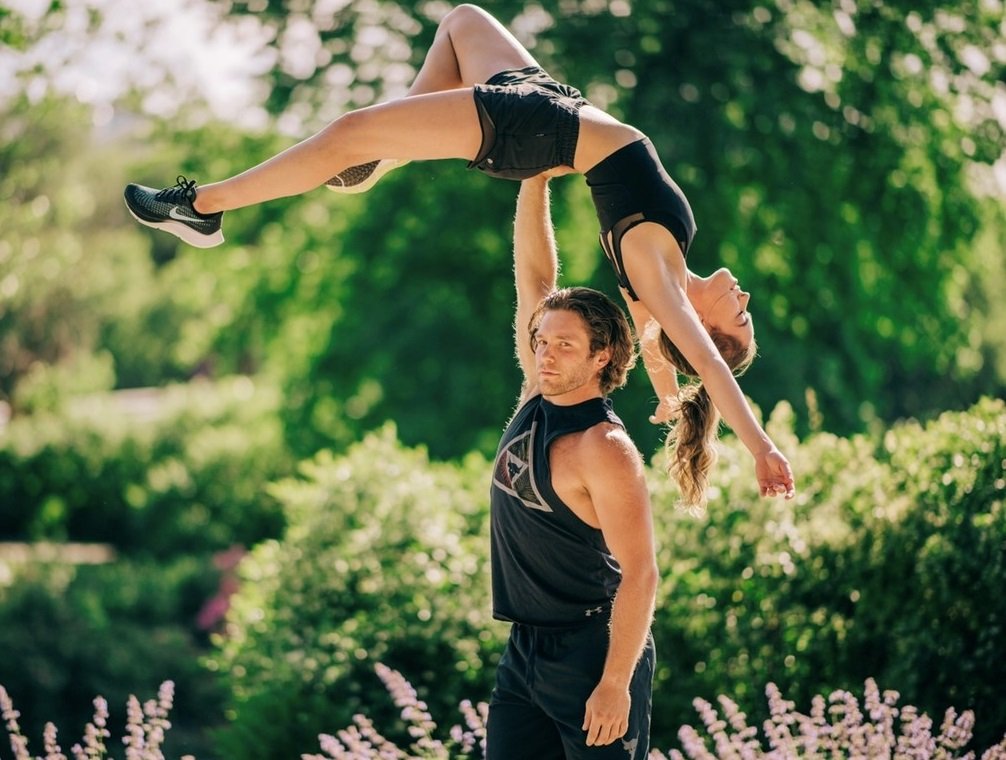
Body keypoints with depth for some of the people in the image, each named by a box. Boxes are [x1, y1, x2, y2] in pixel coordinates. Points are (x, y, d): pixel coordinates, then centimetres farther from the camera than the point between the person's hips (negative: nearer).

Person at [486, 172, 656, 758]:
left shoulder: (603, 448, -16)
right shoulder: (537, 404, 6)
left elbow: (640, 573, -20)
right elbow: (536, 277, 10)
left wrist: (616, 683, -25)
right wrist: (534, 179, 8)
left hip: (593, 649, -8)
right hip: (526, 648, 8)